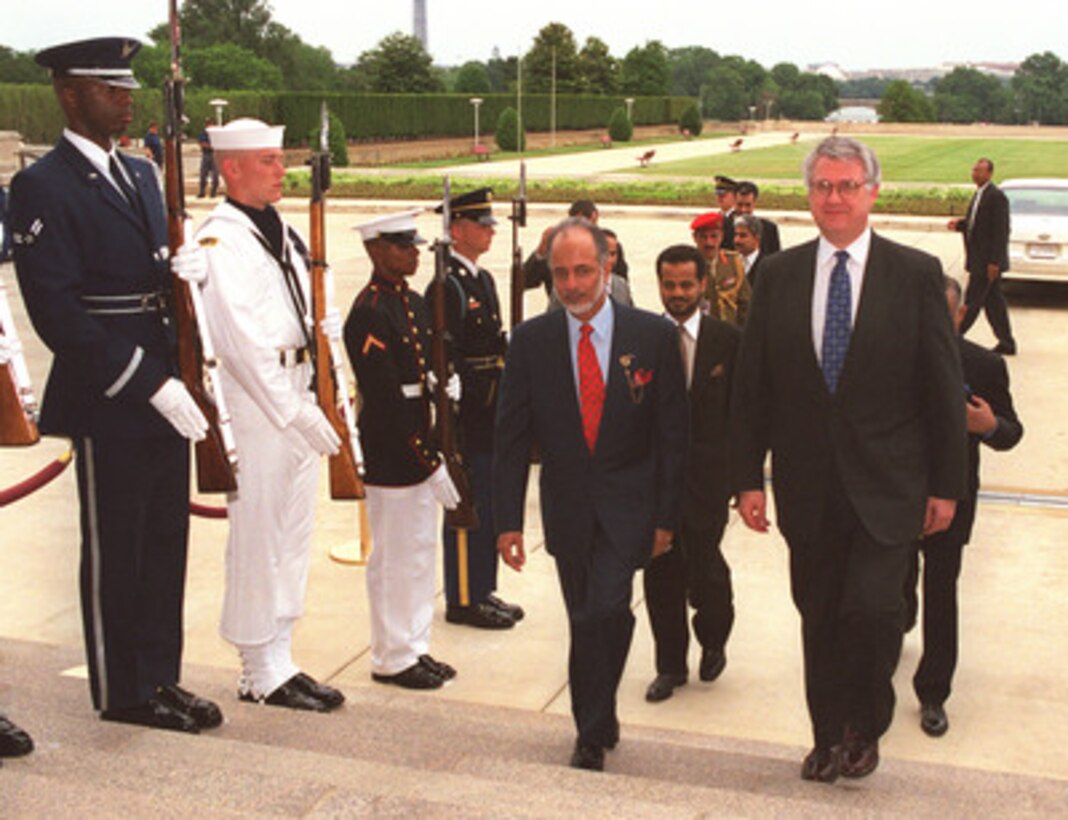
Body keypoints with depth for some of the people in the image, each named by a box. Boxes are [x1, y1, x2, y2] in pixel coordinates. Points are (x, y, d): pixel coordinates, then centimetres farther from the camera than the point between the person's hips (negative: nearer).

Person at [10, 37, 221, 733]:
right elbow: (58, 312, -18)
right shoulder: (42, 187, -11)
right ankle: (121, 693, 20)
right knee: (114, 553, 6)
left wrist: (185, 267, -4)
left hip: (165, 394, 8)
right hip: (107, 404, -8)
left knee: (166, 542, 15)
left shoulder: (141, 175, 14)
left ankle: (160, 678, 29)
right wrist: (149, 384, -21)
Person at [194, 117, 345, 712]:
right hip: (255, 410, -9)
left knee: (294, 534, 13)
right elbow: (245, 342, -20)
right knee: (258, 540, 0)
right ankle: (262, 675, 12)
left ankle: (280, 660, 25)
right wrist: (297, 413, -21)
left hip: (296, 400, 9)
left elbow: (311, 310, 23)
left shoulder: (282, 229, 15)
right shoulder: (221, 241, -13)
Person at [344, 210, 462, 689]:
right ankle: (392, 659, 17)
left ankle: (415, 648, 30)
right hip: (391, 459, -9)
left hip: (419, 452, 9)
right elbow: (387, 401, -22)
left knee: (421, 553, 17)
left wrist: (446, 381, -3)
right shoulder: (369, 314, -18)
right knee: (395, 559, 3)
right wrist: (431, 465, -21)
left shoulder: (413, 302, 11)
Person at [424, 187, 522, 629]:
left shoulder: (484, 279, 14)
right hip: (467, 421, -9)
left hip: (490, 418, 9)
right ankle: (463, 600, 10)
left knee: (488, 506, 16)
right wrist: (453, 423, -20)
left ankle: (484, 591, 27)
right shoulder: (447, 287, -15)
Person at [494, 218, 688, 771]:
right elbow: (512, 436, 1)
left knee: (606, 610, -17)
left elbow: (672, 433, -1)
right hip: (567, 506, 2)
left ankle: (592, 731, 0)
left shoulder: (653, 336, -4)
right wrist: (509, 519, -4)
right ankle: (599, 725, 30)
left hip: (627, 504, -2)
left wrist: (666, 516, -3)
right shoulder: (531, 340, -1)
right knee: (585, 618, 11)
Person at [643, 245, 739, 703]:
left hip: (706, 474, -2)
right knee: (661, 575, 8)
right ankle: (670, 665, 24)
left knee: (703, 569, -6)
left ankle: (713, 640, 26)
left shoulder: (728, 340, 1)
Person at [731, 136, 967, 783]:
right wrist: (749, 476, 2)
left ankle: (865, 727, 14)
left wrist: (946, 485, -2)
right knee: (820, 618, 12)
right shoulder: (779, 275, 3)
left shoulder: (916, 274, -3)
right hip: (809, 483, 3)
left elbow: (944, 388, -1)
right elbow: (752, 385, 5)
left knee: (871, 607, -13)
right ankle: (829, 738, 31)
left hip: (887, 485, -2)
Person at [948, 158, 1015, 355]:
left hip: (988, 260, -10)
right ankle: (1007, 343, 19)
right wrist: (959, 224, 3)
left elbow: (1001, 230, -19)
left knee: (972, 301, -4)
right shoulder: (978, 195, 14)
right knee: (994, 302, 13)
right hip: (979, 259, 10)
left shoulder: (996, 196, -15)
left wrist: (994, 262, -22)